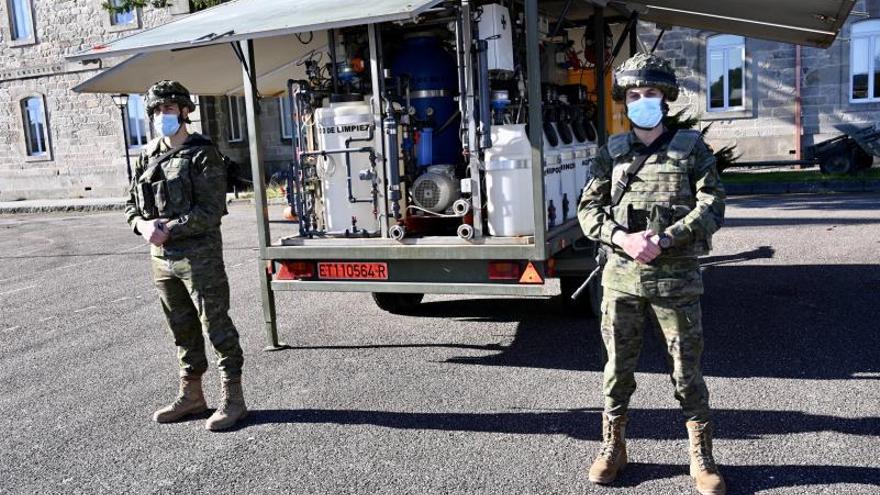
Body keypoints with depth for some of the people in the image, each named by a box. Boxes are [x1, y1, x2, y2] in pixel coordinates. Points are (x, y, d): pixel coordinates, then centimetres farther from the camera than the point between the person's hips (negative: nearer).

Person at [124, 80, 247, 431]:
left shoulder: (203, 155, -8)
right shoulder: (148, 157, 12)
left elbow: (212, 210, -15)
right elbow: (132, 203, 17)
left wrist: (169, 229, -17)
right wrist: (142, 224, -4)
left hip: (199, 255, -7)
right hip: (162, 258, 7)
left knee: (217, 326, -1)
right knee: (182, 330, 16)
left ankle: (232, 399, 8)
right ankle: (190, 395, 28)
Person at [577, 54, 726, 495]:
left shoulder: (690, 148, 3)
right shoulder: (612, 151, 8)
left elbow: (711, 207, -5)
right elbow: (589, 208, 5)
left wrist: (663, 239, -17)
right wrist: (622, 239, -14)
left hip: (676, 277, -2)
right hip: (622, 276, 2)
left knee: (687, 370, 5)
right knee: (618, 367, 10)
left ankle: (701, 458, 20)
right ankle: (613, 449, 26)